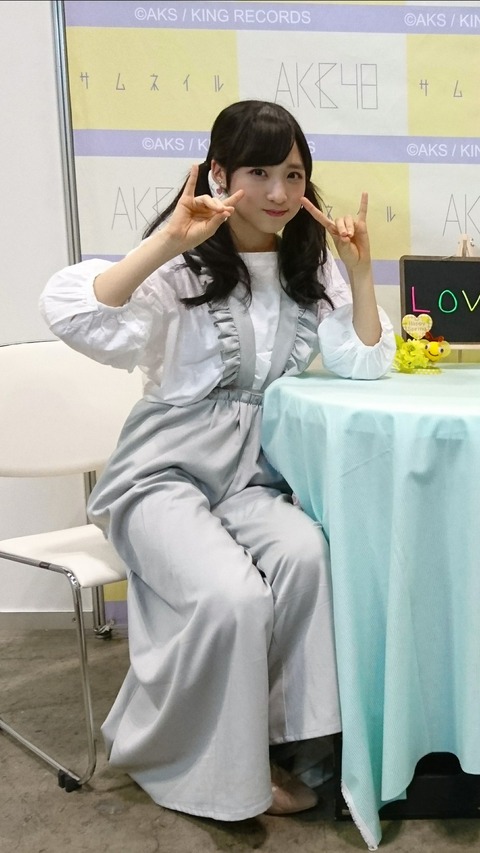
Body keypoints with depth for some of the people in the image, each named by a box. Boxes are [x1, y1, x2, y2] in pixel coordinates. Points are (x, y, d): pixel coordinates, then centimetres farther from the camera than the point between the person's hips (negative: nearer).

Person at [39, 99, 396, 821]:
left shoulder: (308, 269, 11)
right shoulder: (184, 266, -7)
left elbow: (365, 366, 2)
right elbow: (74, 315, -24)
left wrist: (359, 270, -6)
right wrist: (169, 240, -27)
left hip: (249, 477, 5)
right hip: (162, 472, -4)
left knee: (305, 553, -27)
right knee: (233, 593, -28)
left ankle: (251, 746, -6)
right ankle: (192, 762, 1)